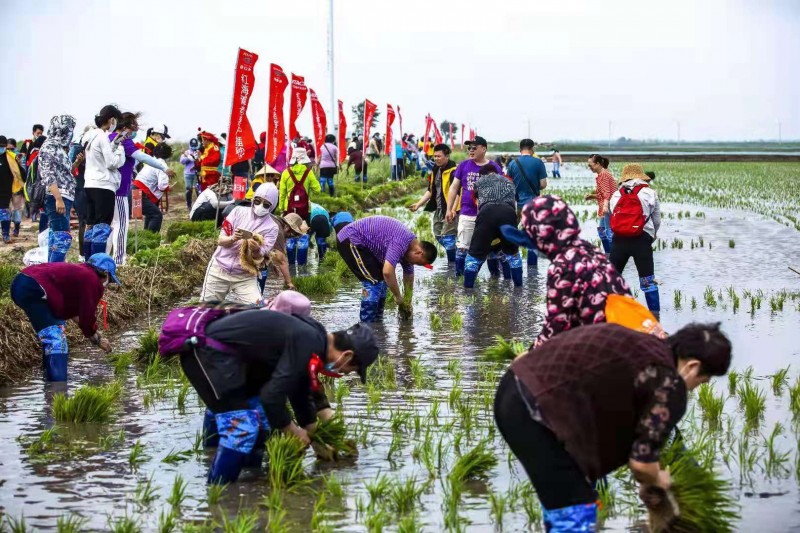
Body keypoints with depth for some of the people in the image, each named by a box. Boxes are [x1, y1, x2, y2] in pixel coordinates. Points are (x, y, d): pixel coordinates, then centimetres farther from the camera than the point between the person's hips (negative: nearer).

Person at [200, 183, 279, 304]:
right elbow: (221, 240, -4)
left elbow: (259, 258, -12)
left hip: (245, 276, -1)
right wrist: (233, 239, -26)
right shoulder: (239, 211, -2)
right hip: (219, 269, 1)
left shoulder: (272, 228, -5)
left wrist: (256, 250, -35)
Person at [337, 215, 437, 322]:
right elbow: (388, 272, -33)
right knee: (373, 282, -14)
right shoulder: (401, 242, -26)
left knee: (382, 281, 11)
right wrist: (398, 297, -20)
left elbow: (409, 276, 20)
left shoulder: (409, 246, 6)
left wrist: (408, 303, 24)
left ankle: (376, 320, 18)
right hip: (349, 241, -10)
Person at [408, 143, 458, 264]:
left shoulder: (453, 171, -14)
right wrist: (418, 204, 10)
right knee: (439, 236, 15)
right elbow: (430, 190, 19)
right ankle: (453, 259, 30)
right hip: (438, 210, 9)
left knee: (447, 238, -11)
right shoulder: (436, 170, 14)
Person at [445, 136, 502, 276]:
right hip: (466, 214, 1)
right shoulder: (464, 165, 3)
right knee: (462, 247, 1)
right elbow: (454, 188, 8)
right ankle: (459, 275, 10)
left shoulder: (494, 168, -1)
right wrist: (449, 209, 5)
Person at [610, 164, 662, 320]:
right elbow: (657, 221, 11)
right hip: (641, 239, -2)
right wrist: (652, 236, 30)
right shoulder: (649, 193, 8)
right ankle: (654, 314, 0)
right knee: (648, 280, 2)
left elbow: (613, 215, 11)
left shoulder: (616, 195, 15)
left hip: (619, 239, 2)